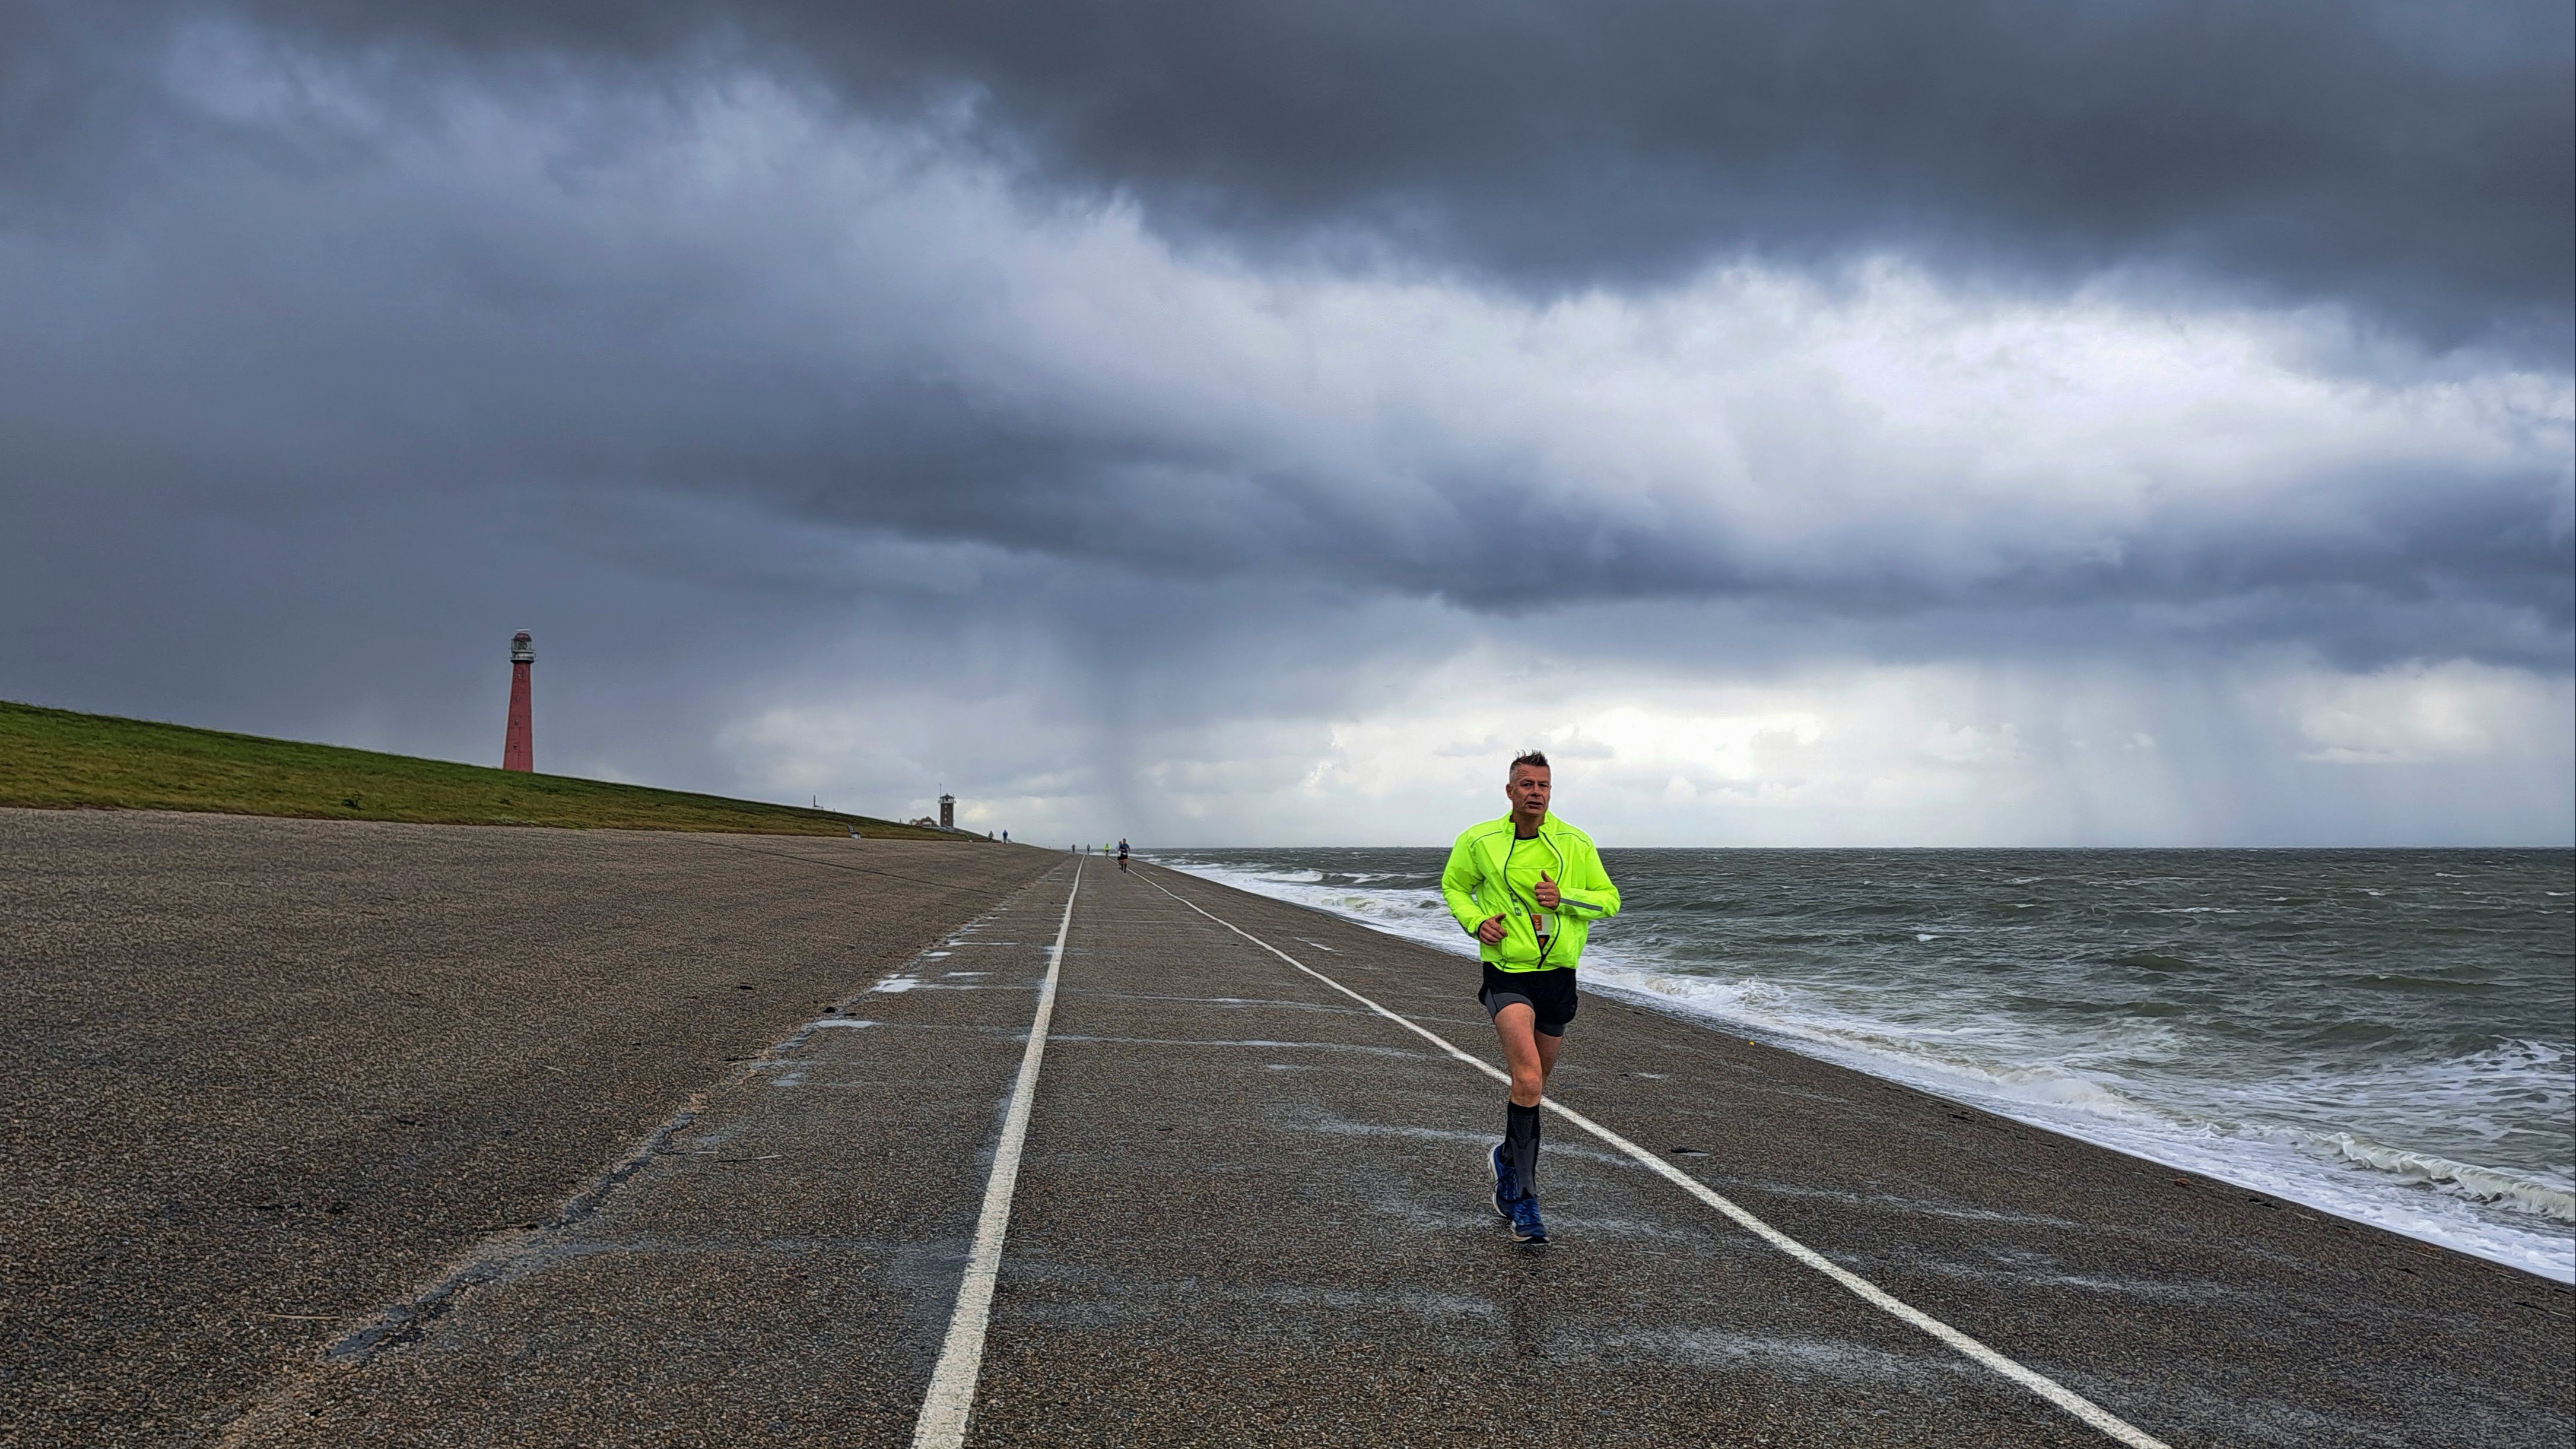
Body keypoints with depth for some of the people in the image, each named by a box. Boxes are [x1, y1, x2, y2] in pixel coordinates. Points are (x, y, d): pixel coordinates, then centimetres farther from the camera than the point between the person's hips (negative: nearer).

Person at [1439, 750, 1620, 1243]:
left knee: (1535, 1083, 17)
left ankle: (1507, 1159, 44)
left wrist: (1565, 898, -14)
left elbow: (1610, 901, 5)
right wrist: (1476, 921, -6)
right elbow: (1453, 886, 13)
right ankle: (1523, 1199, -16)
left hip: (1558, 975, 3)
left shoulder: (1576, 845, -1)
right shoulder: (1478, 842, -3)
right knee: (1528, 1078, -22)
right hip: (1507, 974, -3)